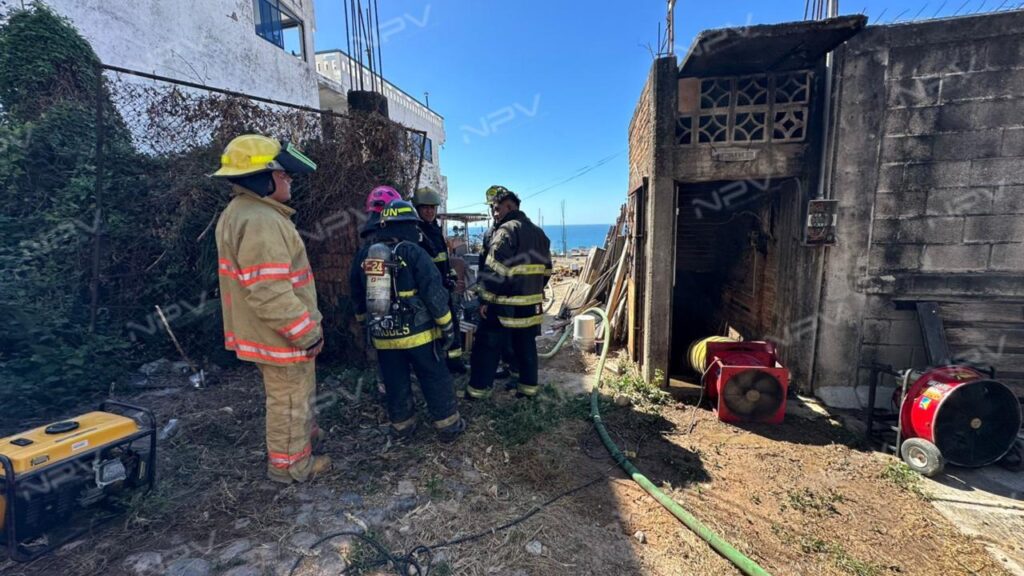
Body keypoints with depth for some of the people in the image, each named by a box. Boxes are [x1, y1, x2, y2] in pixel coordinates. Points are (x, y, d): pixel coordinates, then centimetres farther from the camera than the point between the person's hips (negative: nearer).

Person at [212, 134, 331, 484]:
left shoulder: (239, 213, 10)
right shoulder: (260, 221, -26)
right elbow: (271, 295, -31)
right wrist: (309, 333, -21)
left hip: (265, 331, 10)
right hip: (281, 335, -10)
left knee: (292, 395, 28)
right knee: (291, 400, 9)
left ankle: (301, 434, 49)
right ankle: (289, 464, 28)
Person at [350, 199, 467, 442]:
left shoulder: (363, 256, 5)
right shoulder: (414, 253, -13)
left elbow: (358, 297, 15)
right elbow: (434, 294, -15)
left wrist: (367, 323, 28)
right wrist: (447, 326, -7)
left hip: (382, 336, 5)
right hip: (417, 333, -4)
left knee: (395, 383, 17)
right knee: (436, 379, 8)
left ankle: (402, 426, 29)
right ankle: (448, 426, 17)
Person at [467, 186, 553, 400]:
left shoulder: (506, 231, -12)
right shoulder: (538, 233, 14)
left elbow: (494, 270, -19)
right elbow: (545, 269, 18)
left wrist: (485, 299, -14)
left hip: (505, 304, -7)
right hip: (531, 303, 8)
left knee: (487, 347, 4)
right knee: (526, 347, 16)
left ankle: (477, 389, 12)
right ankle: (529, 386, 24)